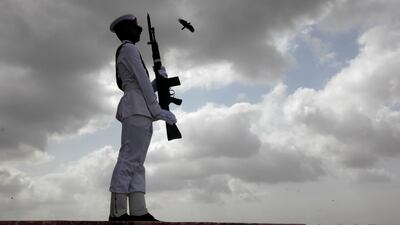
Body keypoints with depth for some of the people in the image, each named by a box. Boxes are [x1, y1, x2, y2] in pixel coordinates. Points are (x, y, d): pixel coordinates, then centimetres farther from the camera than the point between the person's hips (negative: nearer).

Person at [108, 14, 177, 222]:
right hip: (137, 108, -10)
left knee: (136, 163, -1)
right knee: (129, 159, -17)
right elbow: (142, 81, -8)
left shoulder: (123, 55, 30)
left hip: (139, 111, 10)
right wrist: (157, 110, -11)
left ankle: (138, 212, -7)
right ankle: (117, 212, -20)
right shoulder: (129, 49, 1)